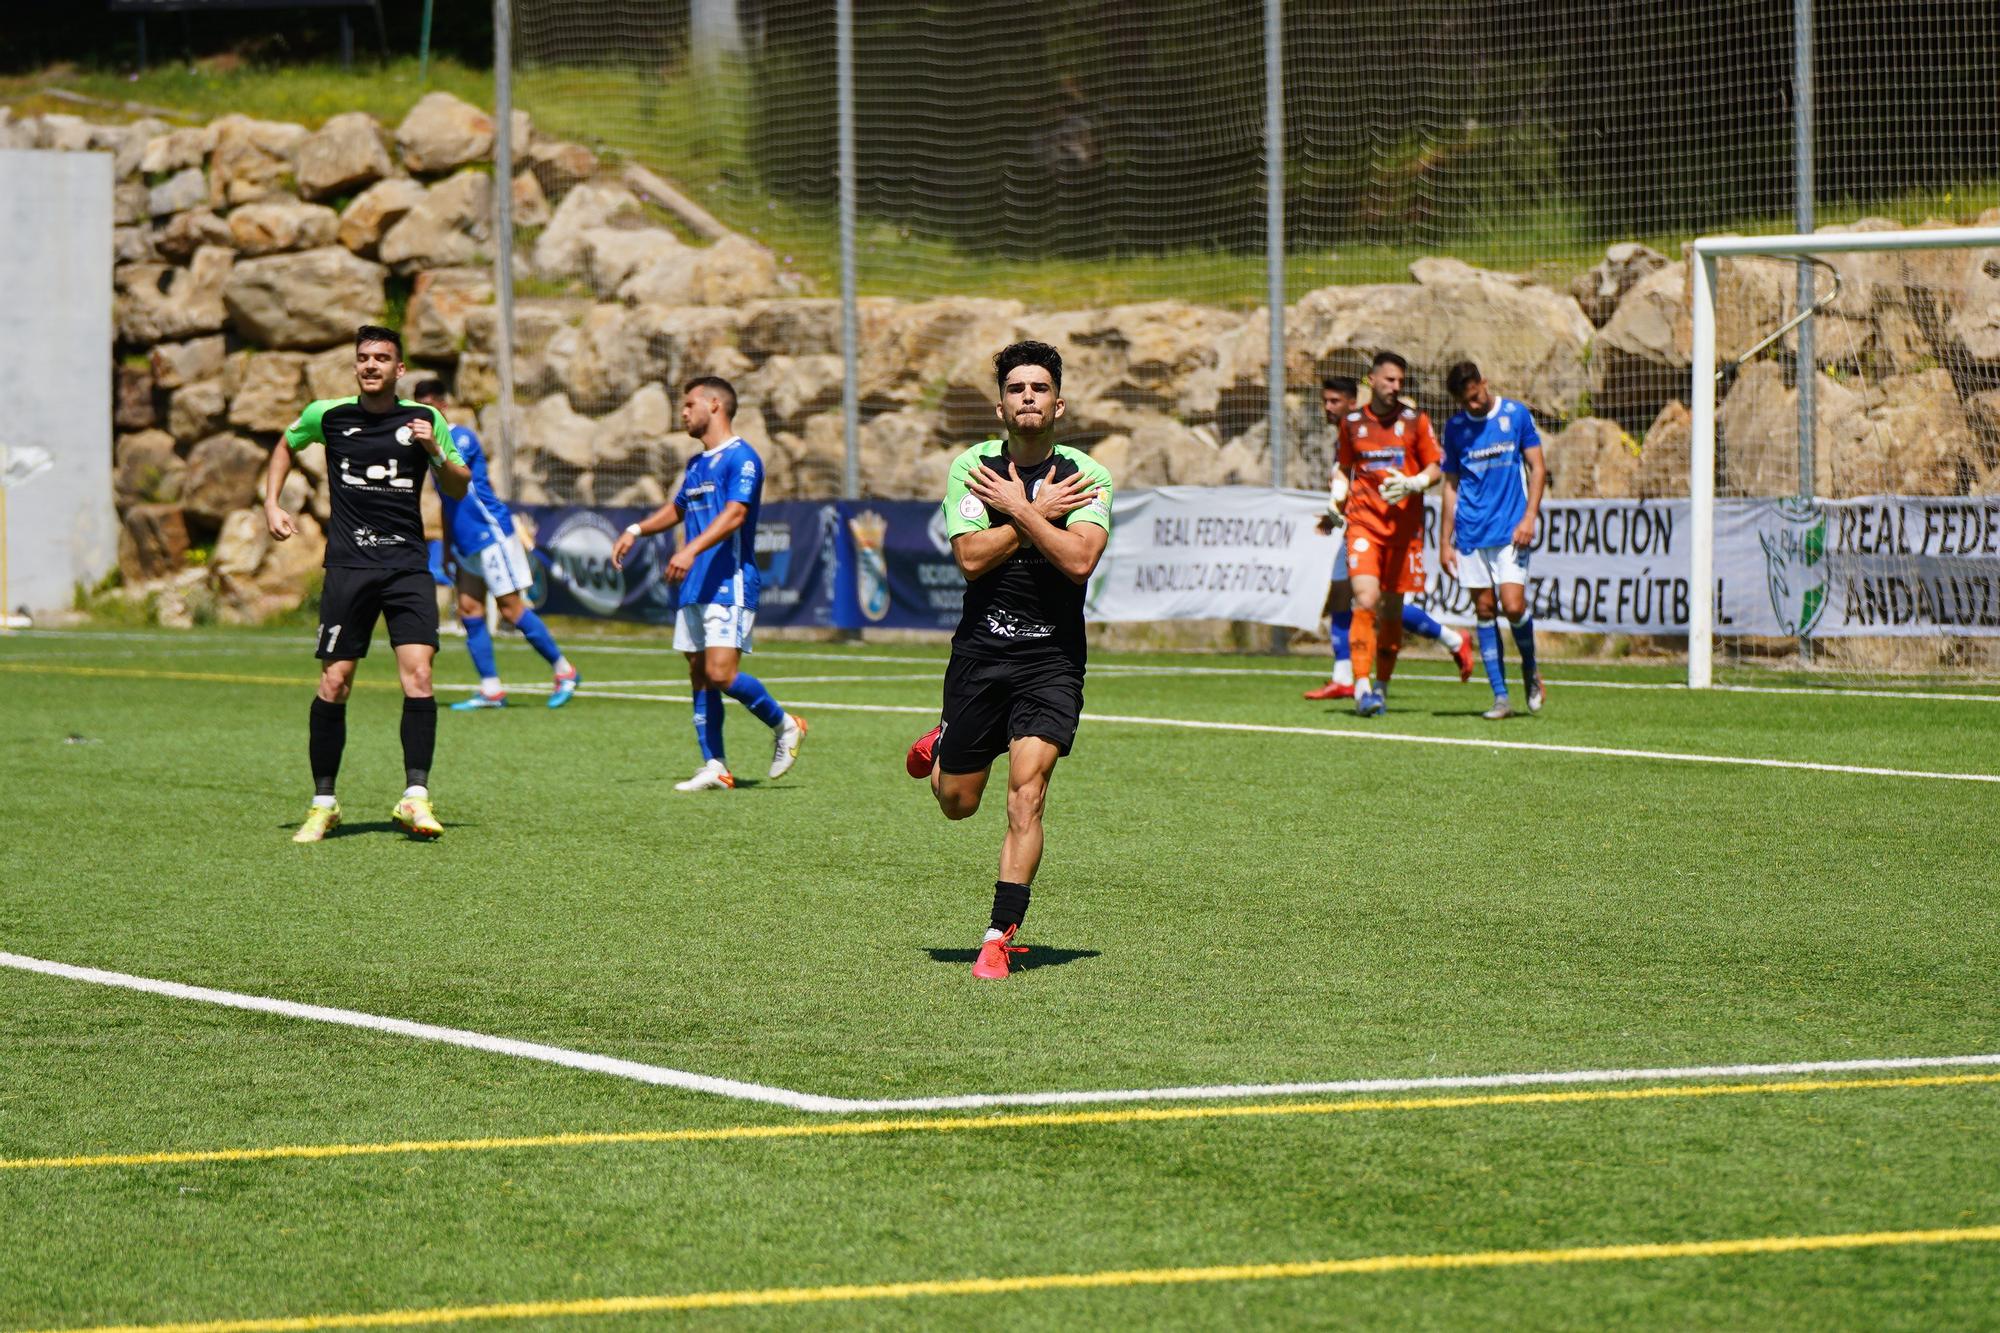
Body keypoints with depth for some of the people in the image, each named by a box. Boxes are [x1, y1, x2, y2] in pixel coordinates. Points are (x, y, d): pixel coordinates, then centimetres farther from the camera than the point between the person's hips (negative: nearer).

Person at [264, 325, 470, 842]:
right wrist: (272, 504, 13)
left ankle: (416, 798, -11)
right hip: (348, 566, 0)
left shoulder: (425, 420, 4)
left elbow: (460, 489, 9)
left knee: (418, 676, -14)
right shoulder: (327, 415, 4)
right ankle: (323, 803, 8)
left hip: (408, 566, 0)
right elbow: (286, 446, 25)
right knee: (333, 684, -4)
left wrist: (435, 452, -10)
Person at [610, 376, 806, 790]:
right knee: (699, 676, 5)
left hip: (730, 584, -9)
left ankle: (784, 726, 5)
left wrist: (692, 550, -34)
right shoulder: (697, 464, 18)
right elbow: (677, 508, 35)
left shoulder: (741, 458, -10)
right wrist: (636, 530, 20)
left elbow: (734, 514, -23)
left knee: (721, 674, -17)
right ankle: (714, 767, 7)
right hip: (695, 587, 9)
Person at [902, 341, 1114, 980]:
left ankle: (1000, 936, -9)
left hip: (1052, 659, -2)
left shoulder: (1088, 476, -4)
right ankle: (940, 748, 49)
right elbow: (971, 558, -13)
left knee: (1026, 796, -15)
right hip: (980, 650, 2)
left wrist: (1016, 507, -14)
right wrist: (1039, 512, -14)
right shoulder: (972, 466, -2)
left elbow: (1079, 560, -20)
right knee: (957, 803, 12)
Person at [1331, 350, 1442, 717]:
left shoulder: (1415, 421, 5)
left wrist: (1412, 484, -13)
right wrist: (1337, 502, 3)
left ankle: (1381, 688, 20)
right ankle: (1362, 687, -20)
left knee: (1392, 610, 6)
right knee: (1366, 601, -18)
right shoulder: (1351, 422, 8)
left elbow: (1434, 469, 7)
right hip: (1364, 524, -1)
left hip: (1405, 525, 1)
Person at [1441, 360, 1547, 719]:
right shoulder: (1455, 427, 7)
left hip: (1509, 528, -3)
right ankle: (1500, 698, 3)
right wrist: (1445, 541, 9)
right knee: (1484, 610, 0)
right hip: (1470, 534, 3)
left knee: (1513, 606, -13)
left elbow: (1537, 468, 3)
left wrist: (1529, 517, -8)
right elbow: (1451, 485, 12)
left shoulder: (1516, 415, 1)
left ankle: (1530, 669, 16)